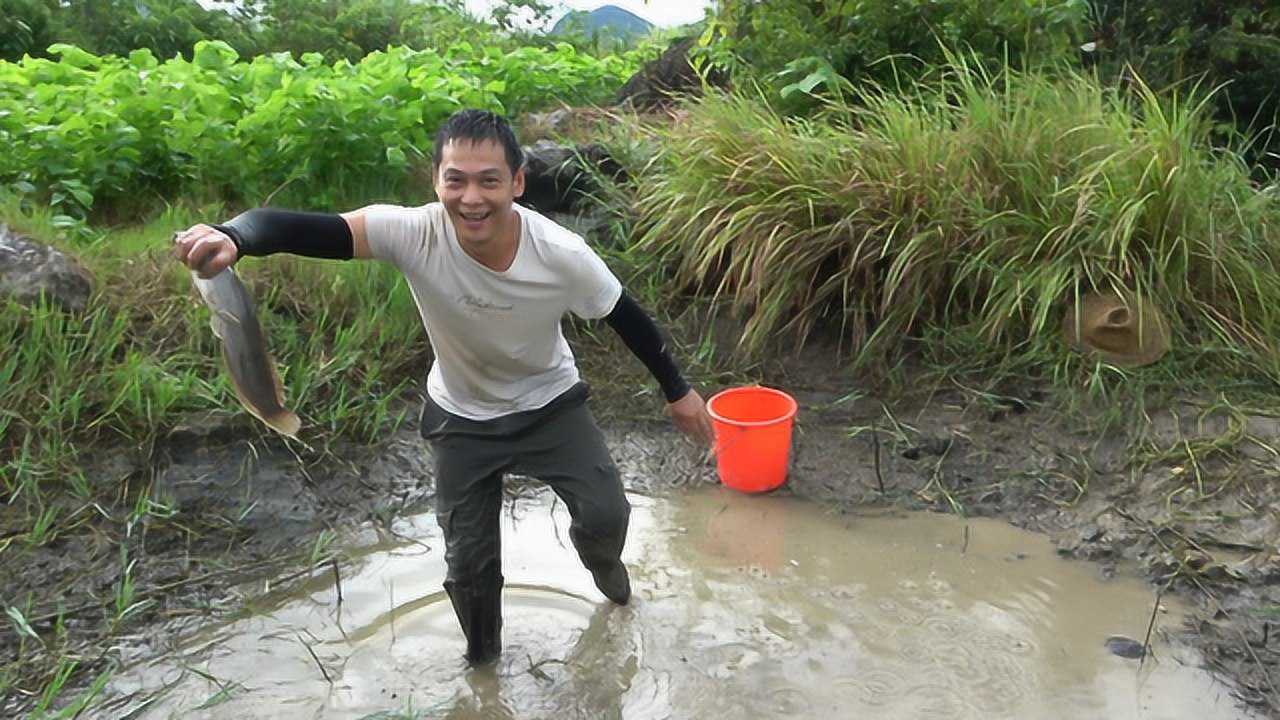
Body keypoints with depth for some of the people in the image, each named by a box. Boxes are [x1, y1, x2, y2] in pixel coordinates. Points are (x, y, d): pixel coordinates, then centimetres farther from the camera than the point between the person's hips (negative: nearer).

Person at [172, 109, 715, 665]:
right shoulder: (414, 235, -32)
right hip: (462, 418, 0)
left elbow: (627, 318, -13)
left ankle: (602, 560, 38)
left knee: (606, 515, -3)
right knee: (468, 558, 7)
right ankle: (482, 653, 41)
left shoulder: (562, 256, -29)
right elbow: (306, 228, -43)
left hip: (549, 403, 0)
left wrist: (677, 391, -2)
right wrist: (231, 237, -65)